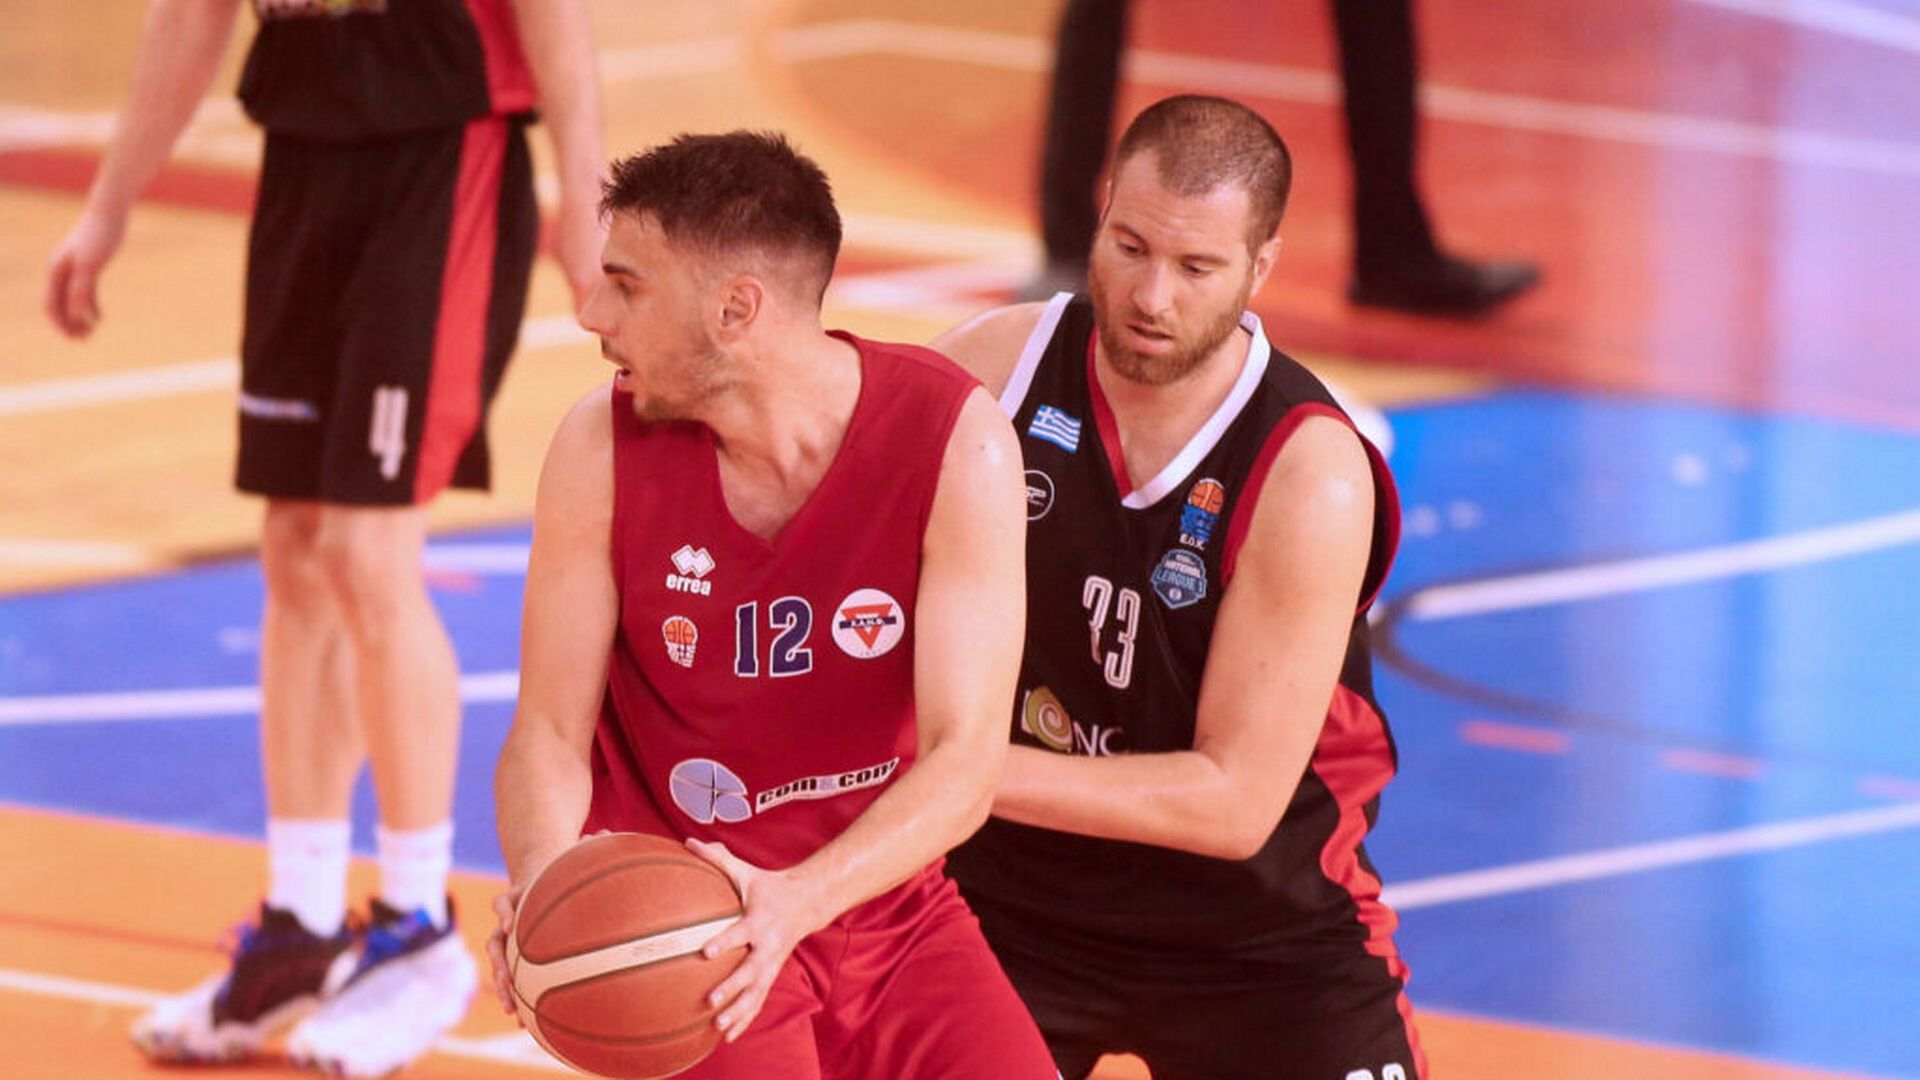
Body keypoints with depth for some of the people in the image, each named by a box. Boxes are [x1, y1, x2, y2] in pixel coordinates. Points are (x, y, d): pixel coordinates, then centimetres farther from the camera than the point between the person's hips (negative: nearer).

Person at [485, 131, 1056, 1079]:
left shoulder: (957, 442, -15)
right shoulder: (603, 450, -10)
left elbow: (964, 762, -18)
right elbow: (549, 732, -6)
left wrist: (799, 900, -35)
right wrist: (544, 879, -29)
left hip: (891, 908, 1)